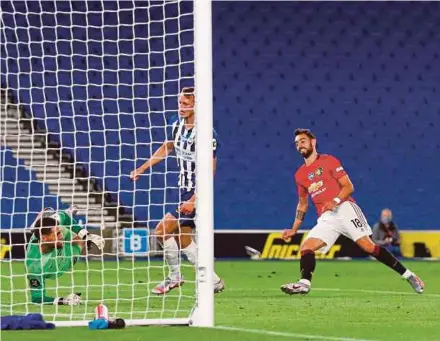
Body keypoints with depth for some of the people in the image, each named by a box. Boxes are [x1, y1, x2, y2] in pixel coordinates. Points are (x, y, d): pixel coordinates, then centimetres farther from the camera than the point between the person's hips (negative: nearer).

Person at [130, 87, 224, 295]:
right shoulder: (177, 124, 3)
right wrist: (142, 168, 21)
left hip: (197, 192, -8)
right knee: (183, 240, 11)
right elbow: (167, 147, 22)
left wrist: (194, 201, -26)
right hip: (184, 190, 8)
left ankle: (175, 276, 6)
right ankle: (214, 281, 19)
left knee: (162, 231, -12)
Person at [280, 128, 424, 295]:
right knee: (306, 247, -16)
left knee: (368, 246, -15)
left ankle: (408, 275, -10)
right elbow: (302, 204, 28)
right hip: (326, 218, 5)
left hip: (344, 208, -5)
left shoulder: (328, 161, 4)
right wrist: (294, 229, 20)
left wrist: (335, 201, -20)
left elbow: (349, 187, -2)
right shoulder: (300, 175, 18)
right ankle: (304, 283, -30)